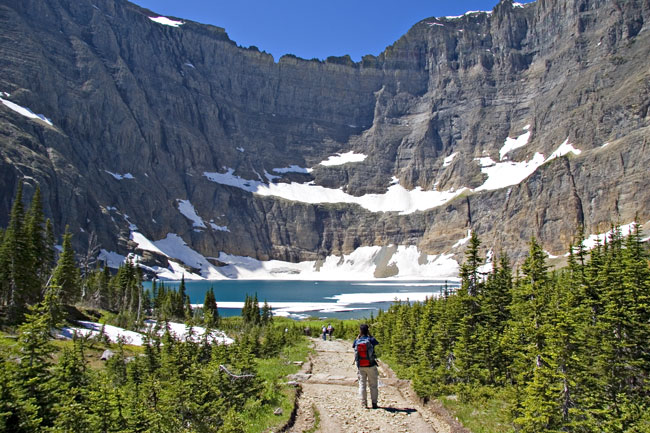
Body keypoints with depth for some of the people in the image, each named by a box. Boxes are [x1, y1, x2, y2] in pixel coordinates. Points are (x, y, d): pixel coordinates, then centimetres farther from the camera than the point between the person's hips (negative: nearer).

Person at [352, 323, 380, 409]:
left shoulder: (357, 341, -4)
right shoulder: (371, 340, -9)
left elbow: (353, 345, 20)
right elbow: (377, 342, 14)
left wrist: (358, 336, 12)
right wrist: (370, 335, 11)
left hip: (360, 366, 1)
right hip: (371, 366, -1)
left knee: (362, 384, 8)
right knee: (373, 385, 8)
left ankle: (363, 404, 7)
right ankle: (374, 403, 10)